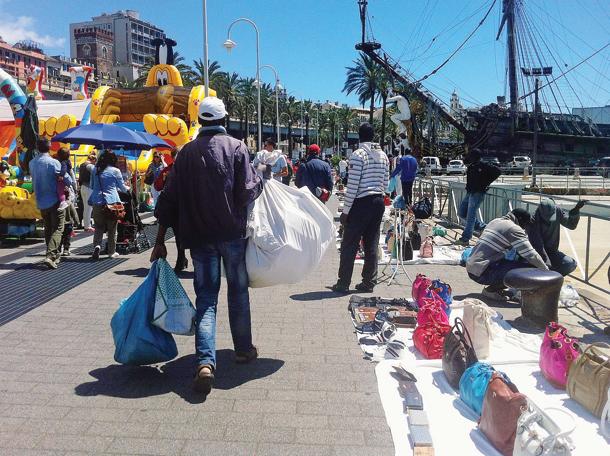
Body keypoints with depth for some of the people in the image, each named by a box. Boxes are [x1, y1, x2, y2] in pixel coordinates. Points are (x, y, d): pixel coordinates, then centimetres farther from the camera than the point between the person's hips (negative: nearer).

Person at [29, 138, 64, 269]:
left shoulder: (32, 163, 4)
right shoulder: (53, 163, -13)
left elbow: (34, 180, 11)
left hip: (41, 202, 6)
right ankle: (50, 256, -19)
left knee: (48, 229, 17)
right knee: (57, 229, -4)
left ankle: (54, 255, 22)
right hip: (55, 200, -6)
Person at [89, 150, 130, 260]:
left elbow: (91, 186, 18)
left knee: (98, 227, 12)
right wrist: (128, 189, 30)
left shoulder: (95, 170, 6)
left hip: (97, 203, 2)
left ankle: (97, 245, -12)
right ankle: (112, 252, 15)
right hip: (111, 201, -2)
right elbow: (122, 187, 9)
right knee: (112, 228, 9)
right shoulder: (115, 171, -3)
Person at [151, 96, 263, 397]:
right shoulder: (235, 147, -4)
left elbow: (169, 199, 4)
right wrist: (259, 181, 10)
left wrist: (160, 241, 8)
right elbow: (247, 193, -12)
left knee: (206, 296, 5)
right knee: (238, 290, 15)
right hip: (232, 233, -2)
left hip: (199, 236, 2)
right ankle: (243, 349, 28)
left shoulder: (186, 152, 5)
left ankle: (205, 362, -10)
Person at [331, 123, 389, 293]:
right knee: (372, 244, 10)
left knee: (349, 244, 1)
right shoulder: (383, 155, 11)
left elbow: (353, 185, -14)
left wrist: (345, 210, -11)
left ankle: (343, 283, 5)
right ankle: (369, 282, 14)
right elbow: (385, 183, 13)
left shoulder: (358, 155, -11)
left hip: (361, 203, -7)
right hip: (378, 202, 7)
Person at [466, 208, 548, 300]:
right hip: (482, 273, -10)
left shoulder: (495, 221, 18)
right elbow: (531, 255, -9)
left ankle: (496, 287, 14)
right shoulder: (514, 229, -9)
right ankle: (490, 290, -3)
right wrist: (547, 271, 3)